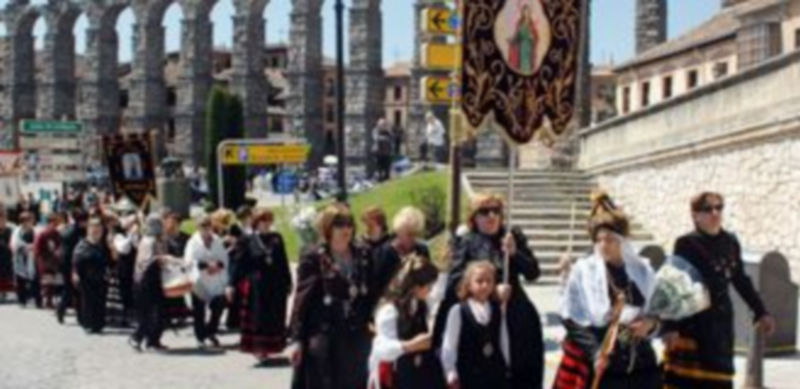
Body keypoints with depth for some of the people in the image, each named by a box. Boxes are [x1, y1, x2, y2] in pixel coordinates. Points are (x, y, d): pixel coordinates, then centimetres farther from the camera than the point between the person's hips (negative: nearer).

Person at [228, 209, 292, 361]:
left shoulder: (277, 239, 6)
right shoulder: (248, 241, -3)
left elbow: (284, 262, 10)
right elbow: (240, 264, -5)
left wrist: (288, 282, 10)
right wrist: (232, 285, -10)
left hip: (276, 285, 3)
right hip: (256, 286, -3)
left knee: (275, 317, 7)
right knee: (257, 318, 1)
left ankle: (270, 346, 19)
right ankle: (258, 348, 9)